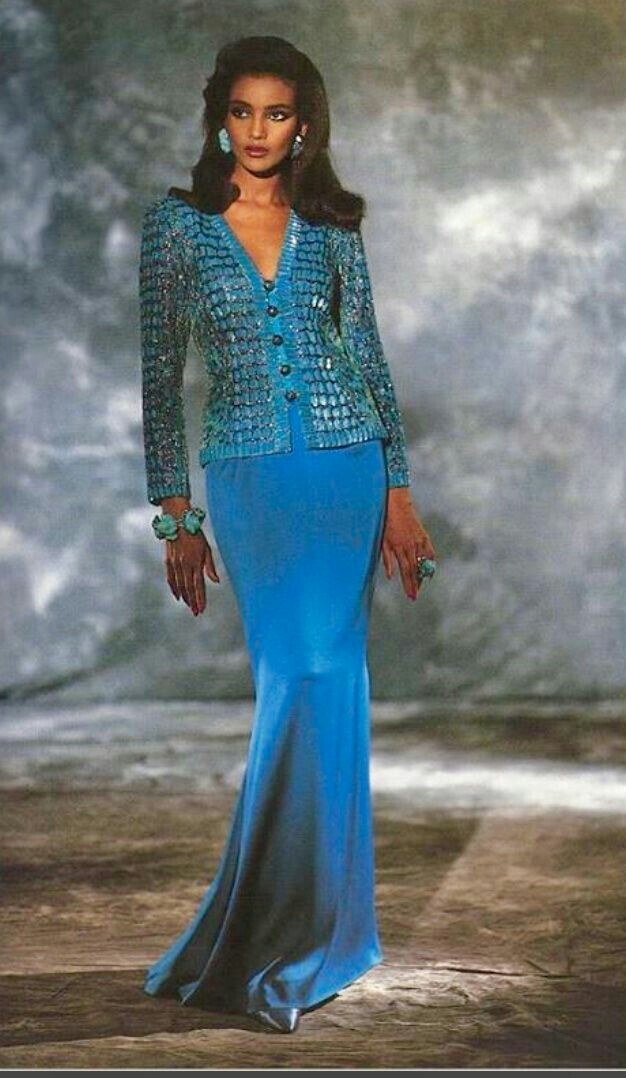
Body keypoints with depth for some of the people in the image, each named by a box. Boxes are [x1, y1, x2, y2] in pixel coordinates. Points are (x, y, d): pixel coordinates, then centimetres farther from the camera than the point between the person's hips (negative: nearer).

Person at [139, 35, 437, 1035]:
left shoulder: (331, 227, 8)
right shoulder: (177, 222, 4)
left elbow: (368, 356, 10)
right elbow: (161, 373, 4)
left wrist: (398, 490, 3)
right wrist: (178, 516, 0)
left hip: (347, 469, 2)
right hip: (249, 476, -1)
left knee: (325, 681, 0)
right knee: (302, 677, -6)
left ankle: (311, 919, 12)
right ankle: (316, 930, 9)